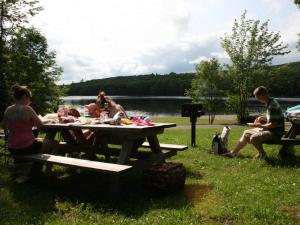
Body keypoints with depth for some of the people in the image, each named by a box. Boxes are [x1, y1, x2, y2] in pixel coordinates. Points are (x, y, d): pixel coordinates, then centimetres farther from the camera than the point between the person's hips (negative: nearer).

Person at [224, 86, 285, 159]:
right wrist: (262, 117, 6)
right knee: (246, 133, 11)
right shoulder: (270, 102, 7)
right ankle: (233, 152, 15)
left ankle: (262, 154, 1)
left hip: (275, 132, -10)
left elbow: (273, 124, -27)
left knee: (254, 138, -29)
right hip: (270, 129, 10)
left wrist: (259, 126, -16)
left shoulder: (272, 105, -24)